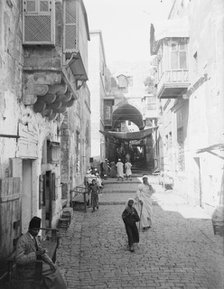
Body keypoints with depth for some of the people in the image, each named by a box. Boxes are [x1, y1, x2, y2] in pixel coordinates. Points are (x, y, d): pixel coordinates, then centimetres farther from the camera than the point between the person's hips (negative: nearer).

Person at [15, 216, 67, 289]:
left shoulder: (34, 237, 3)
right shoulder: (22, 240, -26)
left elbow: (41, 251, 8)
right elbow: (19, 260, -30)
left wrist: (51, 263, -5)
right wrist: (35, 254, -33)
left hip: (34, 263, 9)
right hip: (26, 270, -8)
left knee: (53, 268, 3)